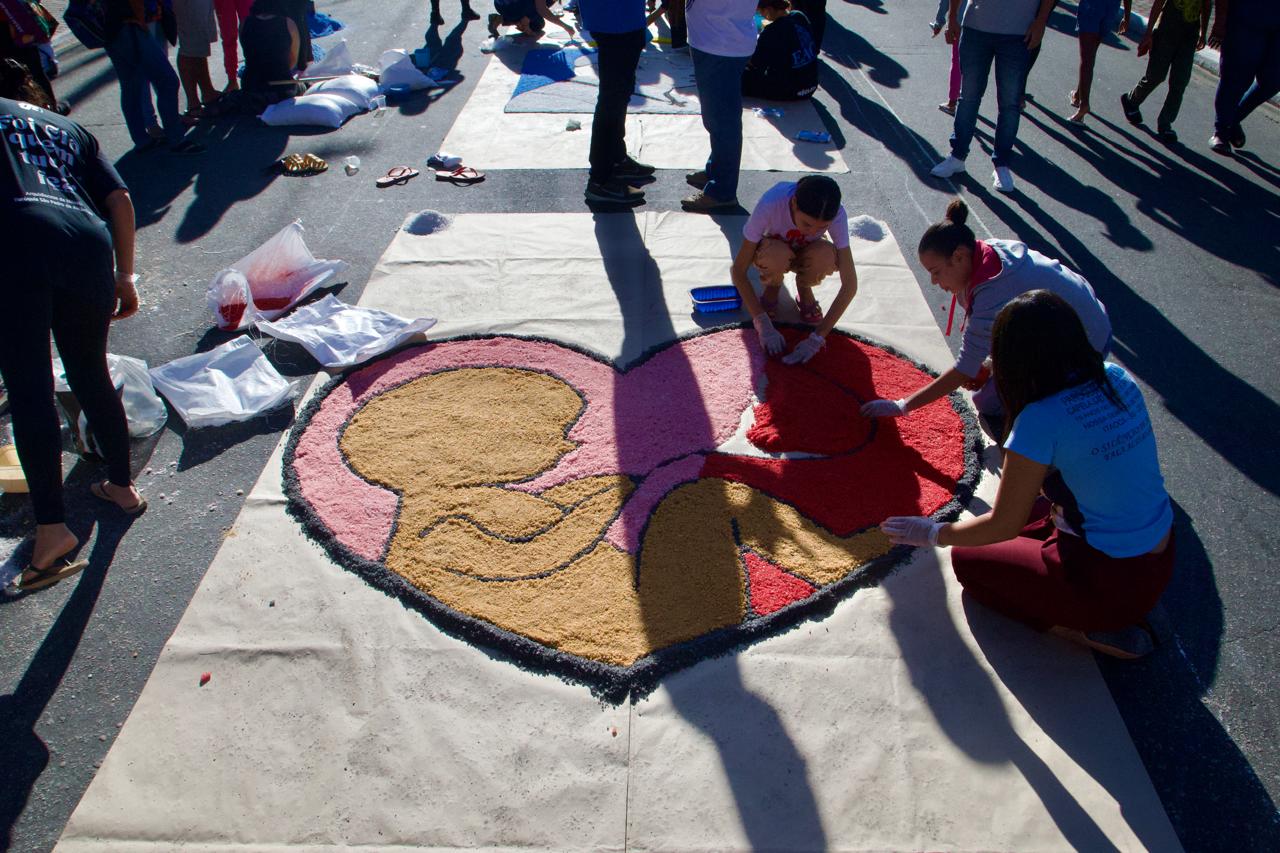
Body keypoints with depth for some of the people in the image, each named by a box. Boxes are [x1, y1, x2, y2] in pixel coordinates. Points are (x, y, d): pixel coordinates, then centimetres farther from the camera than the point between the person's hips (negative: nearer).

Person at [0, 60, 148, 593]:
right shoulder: (70, 129, 31)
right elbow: (119, 198, 19)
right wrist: (124, 276, 22)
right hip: (86, 242, 4)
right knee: (90, 375, 19)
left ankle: (52, 526, -11)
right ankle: (122, 485, 30)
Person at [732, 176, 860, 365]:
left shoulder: (836, 214, -33)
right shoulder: (770, 205, -38)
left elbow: (850, 284, -33)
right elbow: (738, 270, -32)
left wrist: (816, 339, -39)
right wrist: (763, 324, -38)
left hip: (803, 254, 1)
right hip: (772, 249, -1)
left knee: (826, 255, -35)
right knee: (777, 255, -38)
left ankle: (804, 290, -2)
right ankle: (771, 290, -4)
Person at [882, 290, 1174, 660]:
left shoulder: (1040, 421, -24)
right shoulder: (1117, 379, -4)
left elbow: (1003, 525, -15)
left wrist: (933, 533, -1)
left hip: (1113, 583, -7)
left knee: (968, 559, 9)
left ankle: (1090, 630, 1)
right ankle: (1116, 616, 12)